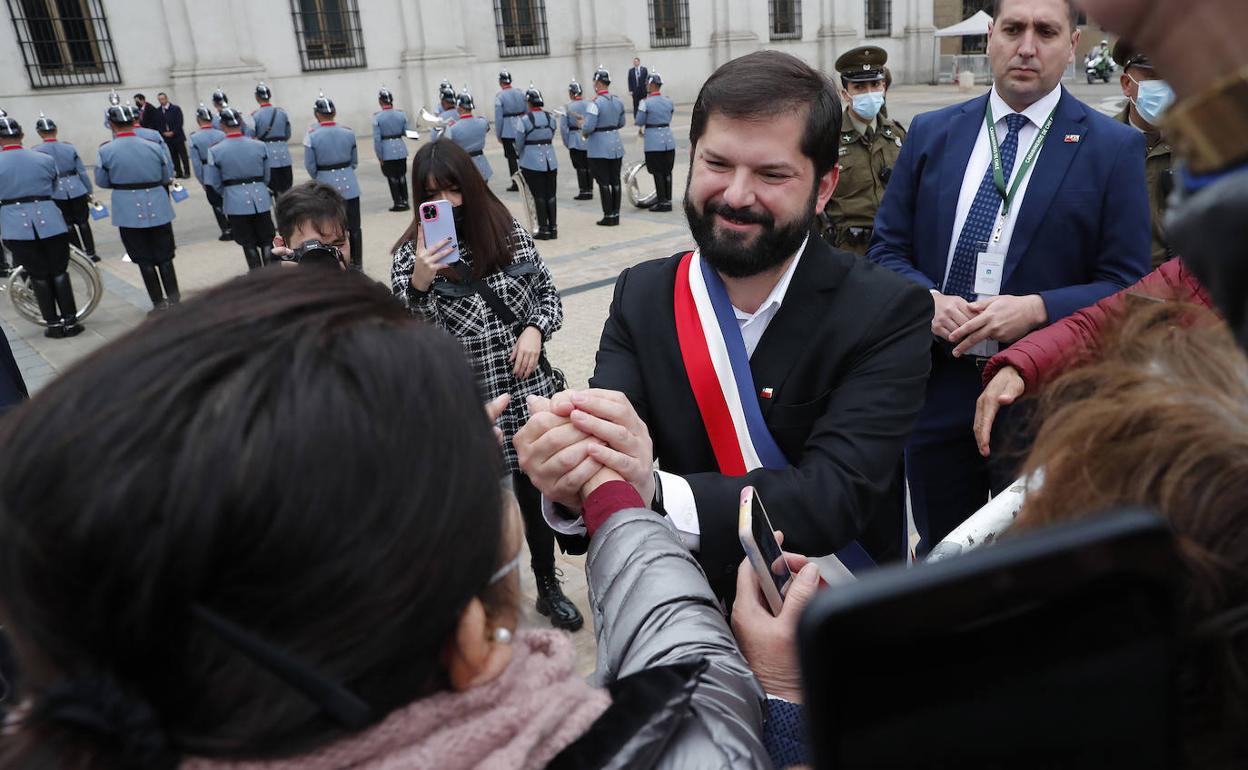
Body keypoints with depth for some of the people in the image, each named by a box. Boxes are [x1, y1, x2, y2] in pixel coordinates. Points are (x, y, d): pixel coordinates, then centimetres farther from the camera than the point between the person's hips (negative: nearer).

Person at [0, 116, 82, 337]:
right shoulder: (45, 159, 1)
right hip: (49, 221, 1)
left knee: (38, 275, 8)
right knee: (59, 272, 9)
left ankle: (53, 323, 10)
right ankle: (69, 321, 8)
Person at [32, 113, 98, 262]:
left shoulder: (37, 151, -8)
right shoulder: (69, 147, -4)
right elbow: (82, 171, -1)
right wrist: (89, 191, 8)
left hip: (56, 193, 0)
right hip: (76, 189, 1)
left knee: (68, 224, 13)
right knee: (83, 221, 10)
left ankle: (79, 254, 18)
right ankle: (91, 253, 10)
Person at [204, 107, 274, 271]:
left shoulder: (215, 151, -7)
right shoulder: (260, 146, -5)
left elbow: (214, 183, -2)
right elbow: (267, 176, 4)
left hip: (235, 202, -1)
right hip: (261, 199, 1)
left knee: (249, 244, 10)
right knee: (266, 240, 11)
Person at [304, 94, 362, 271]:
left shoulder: (312, 137, -10)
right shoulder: (348, 133, -4)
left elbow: (310, 167, -5)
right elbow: (354, 161, 5)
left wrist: (321, 179, 14)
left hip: (326, 187, -1)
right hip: (349, 185, 2)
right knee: (354, 226, 9)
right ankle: (357, 264, 15)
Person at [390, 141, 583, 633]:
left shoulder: (510, 234, -1)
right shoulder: (412, 256, -7)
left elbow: (548, 293, 10)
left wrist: (535, 330, -10)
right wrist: (419, 283, -29)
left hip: (527, 395, 3)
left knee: (537, 493, 16)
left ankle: (548, 587, 39)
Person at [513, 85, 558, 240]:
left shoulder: (524, 120, -10)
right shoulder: (551, 118, 2)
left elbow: (519, 143, -2)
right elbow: (551, 138, 6)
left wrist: (519, 155, 17)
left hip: (532, 162, -4)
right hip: (551, 161, 4)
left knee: (539, 196, 2)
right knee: (550, 194, 9)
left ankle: (544, 229, 5)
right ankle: (553, 228, 13)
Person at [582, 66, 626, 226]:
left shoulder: (595, 103, -16)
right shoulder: (617, 101, 6)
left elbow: (588, 127, -20)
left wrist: (582, 128, 0)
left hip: (599, 149, -7)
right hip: (616, 146, 7)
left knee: (603, 183, 0)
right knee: (615, 181, 10)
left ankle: (608, 216, 2)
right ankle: (616, 214, 15)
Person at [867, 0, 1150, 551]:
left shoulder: (1114, 148, -3)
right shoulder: (931, 133, 5)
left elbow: (1127, 287, -5)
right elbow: (886, 248, 5)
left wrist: (1037, 309, -21)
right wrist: (927, 297, -14)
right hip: (936, 390, 2)